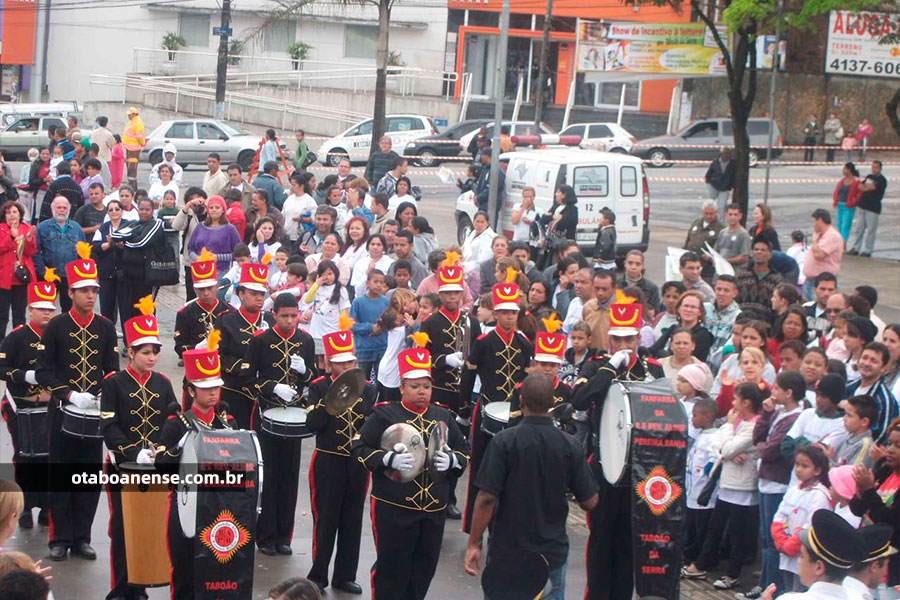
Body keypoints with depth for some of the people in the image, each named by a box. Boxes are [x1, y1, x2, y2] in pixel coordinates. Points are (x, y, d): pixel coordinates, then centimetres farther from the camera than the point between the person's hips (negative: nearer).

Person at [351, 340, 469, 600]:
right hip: (393, 509, -5)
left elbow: (464, 451, 15)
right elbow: (359, 449, -6)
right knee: (391, 569, 0)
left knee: (424, 569, 10)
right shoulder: (384, 415, -5)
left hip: (434, 510, 5)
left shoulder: (443, 416, 10)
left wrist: (451, 460, -8)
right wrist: (389, 458, -21)